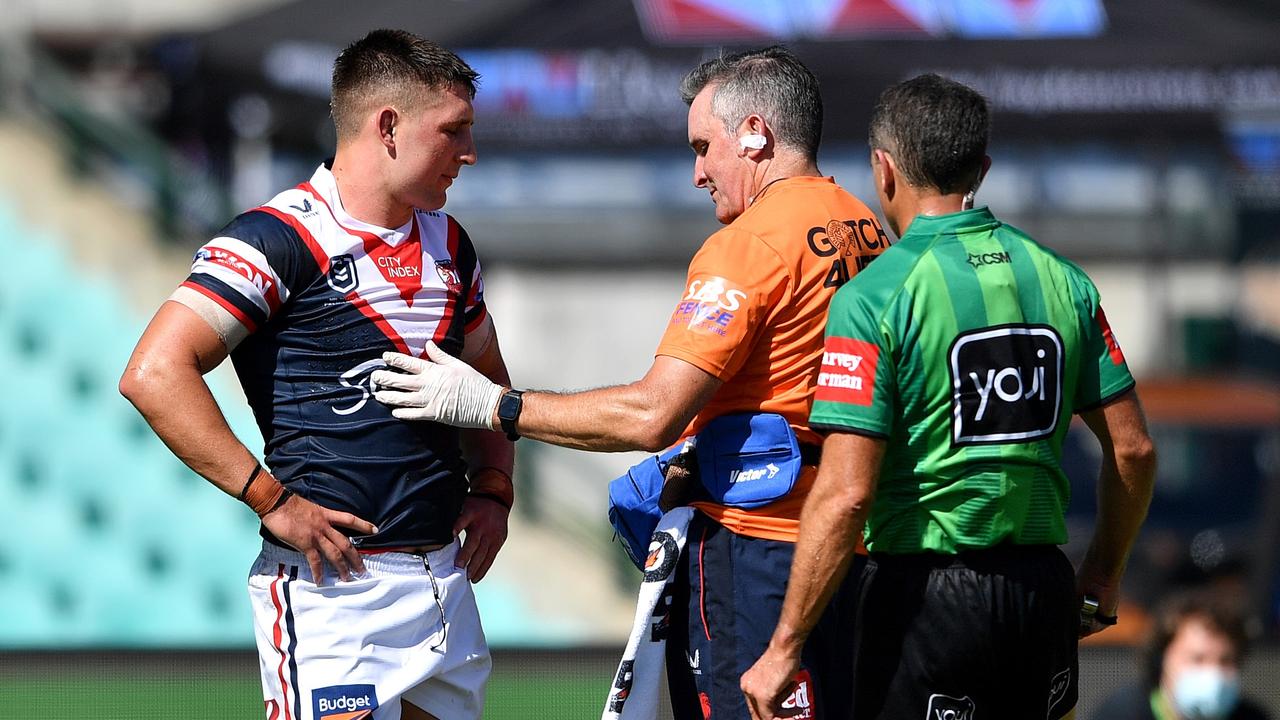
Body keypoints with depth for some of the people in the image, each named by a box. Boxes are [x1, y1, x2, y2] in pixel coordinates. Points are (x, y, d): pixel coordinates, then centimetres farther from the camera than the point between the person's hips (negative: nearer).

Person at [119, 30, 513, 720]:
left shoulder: (448, 244, 15)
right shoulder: (281, 239, -10)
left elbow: (486, 380, 31)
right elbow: (154, 373, -18)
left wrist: (492, 488, 12)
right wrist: (272, 500, -18)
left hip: (445, 578, 8)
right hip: (337, 583, -8)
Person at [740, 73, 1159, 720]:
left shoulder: (873, 298, -11)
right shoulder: (1062, 280, 6)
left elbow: (845, 494, -17)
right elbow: (1133, 449, 8)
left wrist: (783, 649, -12)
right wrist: (1101, 580, 23)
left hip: (925, 591, -5)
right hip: (1043, 589, 6)